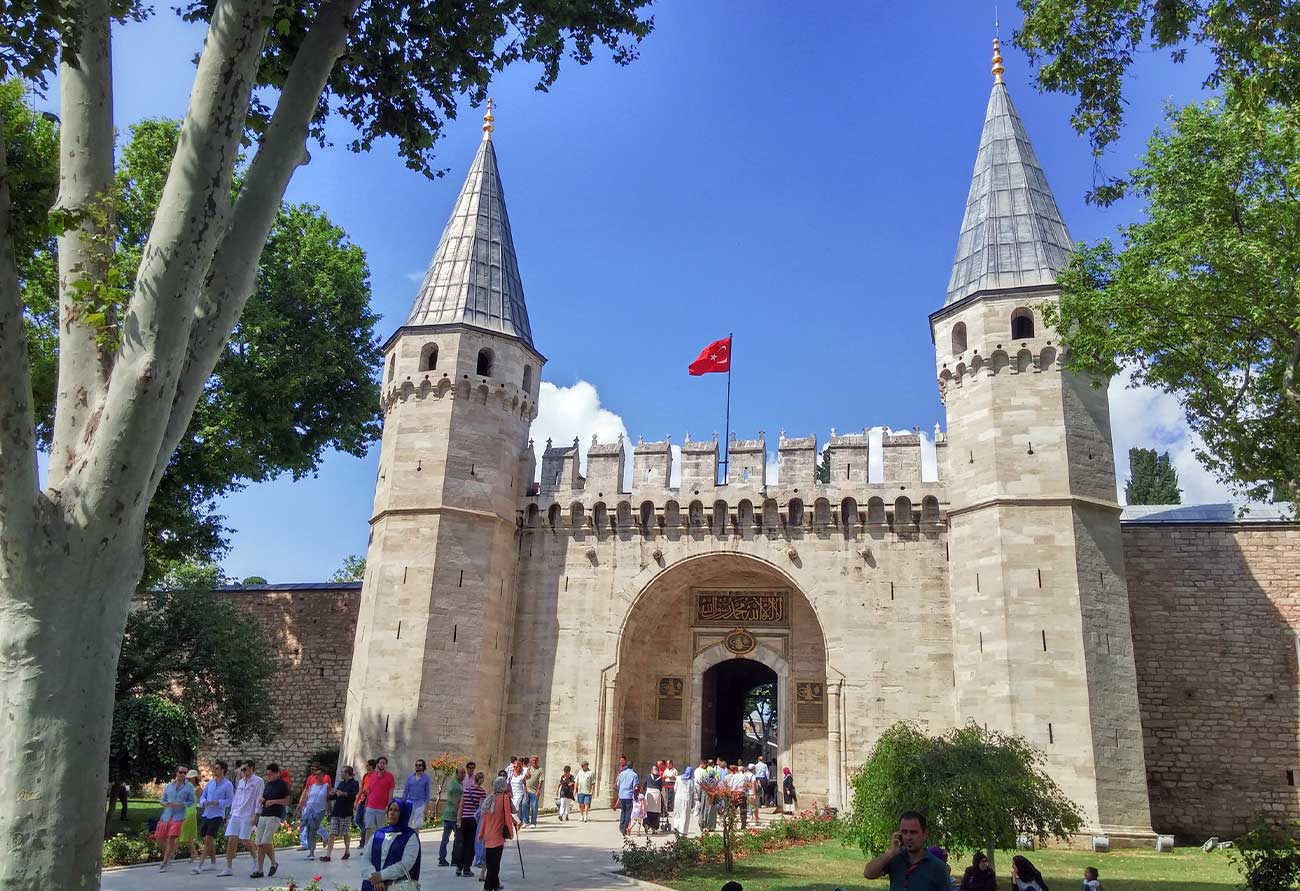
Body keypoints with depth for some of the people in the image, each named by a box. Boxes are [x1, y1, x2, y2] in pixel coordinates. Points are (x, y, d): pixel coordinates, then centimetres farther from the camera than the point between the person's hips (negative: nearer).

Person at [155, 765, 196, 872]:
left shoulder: (189, 787, 5)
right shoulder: (169, 786, 13)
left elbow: (191, 802, 4)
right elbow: (163, 800, 17)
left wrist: (180, 805, -13)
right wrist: (166, 804, -7)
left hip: (178, 816, -4)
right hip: (166, 815, 4)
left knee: (171, 838, -12)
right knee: (159, 838, 2)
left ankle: (164, 864, -1)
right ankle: (170, 854, 29)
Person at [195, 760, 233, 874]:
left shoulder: (227, 785, -5)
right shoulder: (209, 783, 12)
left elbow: (230, 800, -5)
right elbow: (202, 796, 15)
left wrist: (217, 802, -19)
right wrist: (204, 802, -8)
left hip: (217, 815, -6)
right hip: (206, 814, 6)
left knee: (208, 839, -13)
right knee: (209, 840, 13)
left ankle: (200, 865, -11)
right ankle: (213, 863, 26)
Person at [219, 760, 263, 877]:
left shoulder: (258, 781, -4)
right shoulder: (241, 782, 17)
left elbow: (259, 798, -9)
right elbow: (236, 799, 21)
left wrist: (256, 815, -15)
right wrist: (231, 814, 16)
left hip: (248, 816, -6)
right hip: (236, 815, 6)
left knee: (246, 840, -7)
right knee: (231, 840, -1)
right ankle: (229, 868, 4)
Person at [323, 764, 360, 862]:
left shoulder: (354, 783, -3)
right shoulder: (341, 783, 16)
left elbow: (354, 794, -20)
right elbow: (334, 797, 22)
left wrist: (343, 793, -30)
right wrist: (331, 794, 0)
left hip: (346, 812, -5)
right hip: (336, 811, 5)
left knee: (346, 833, 6)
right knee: (332, 834, -3)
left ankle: (347, 851, 23)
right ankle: (328, 855, -6)